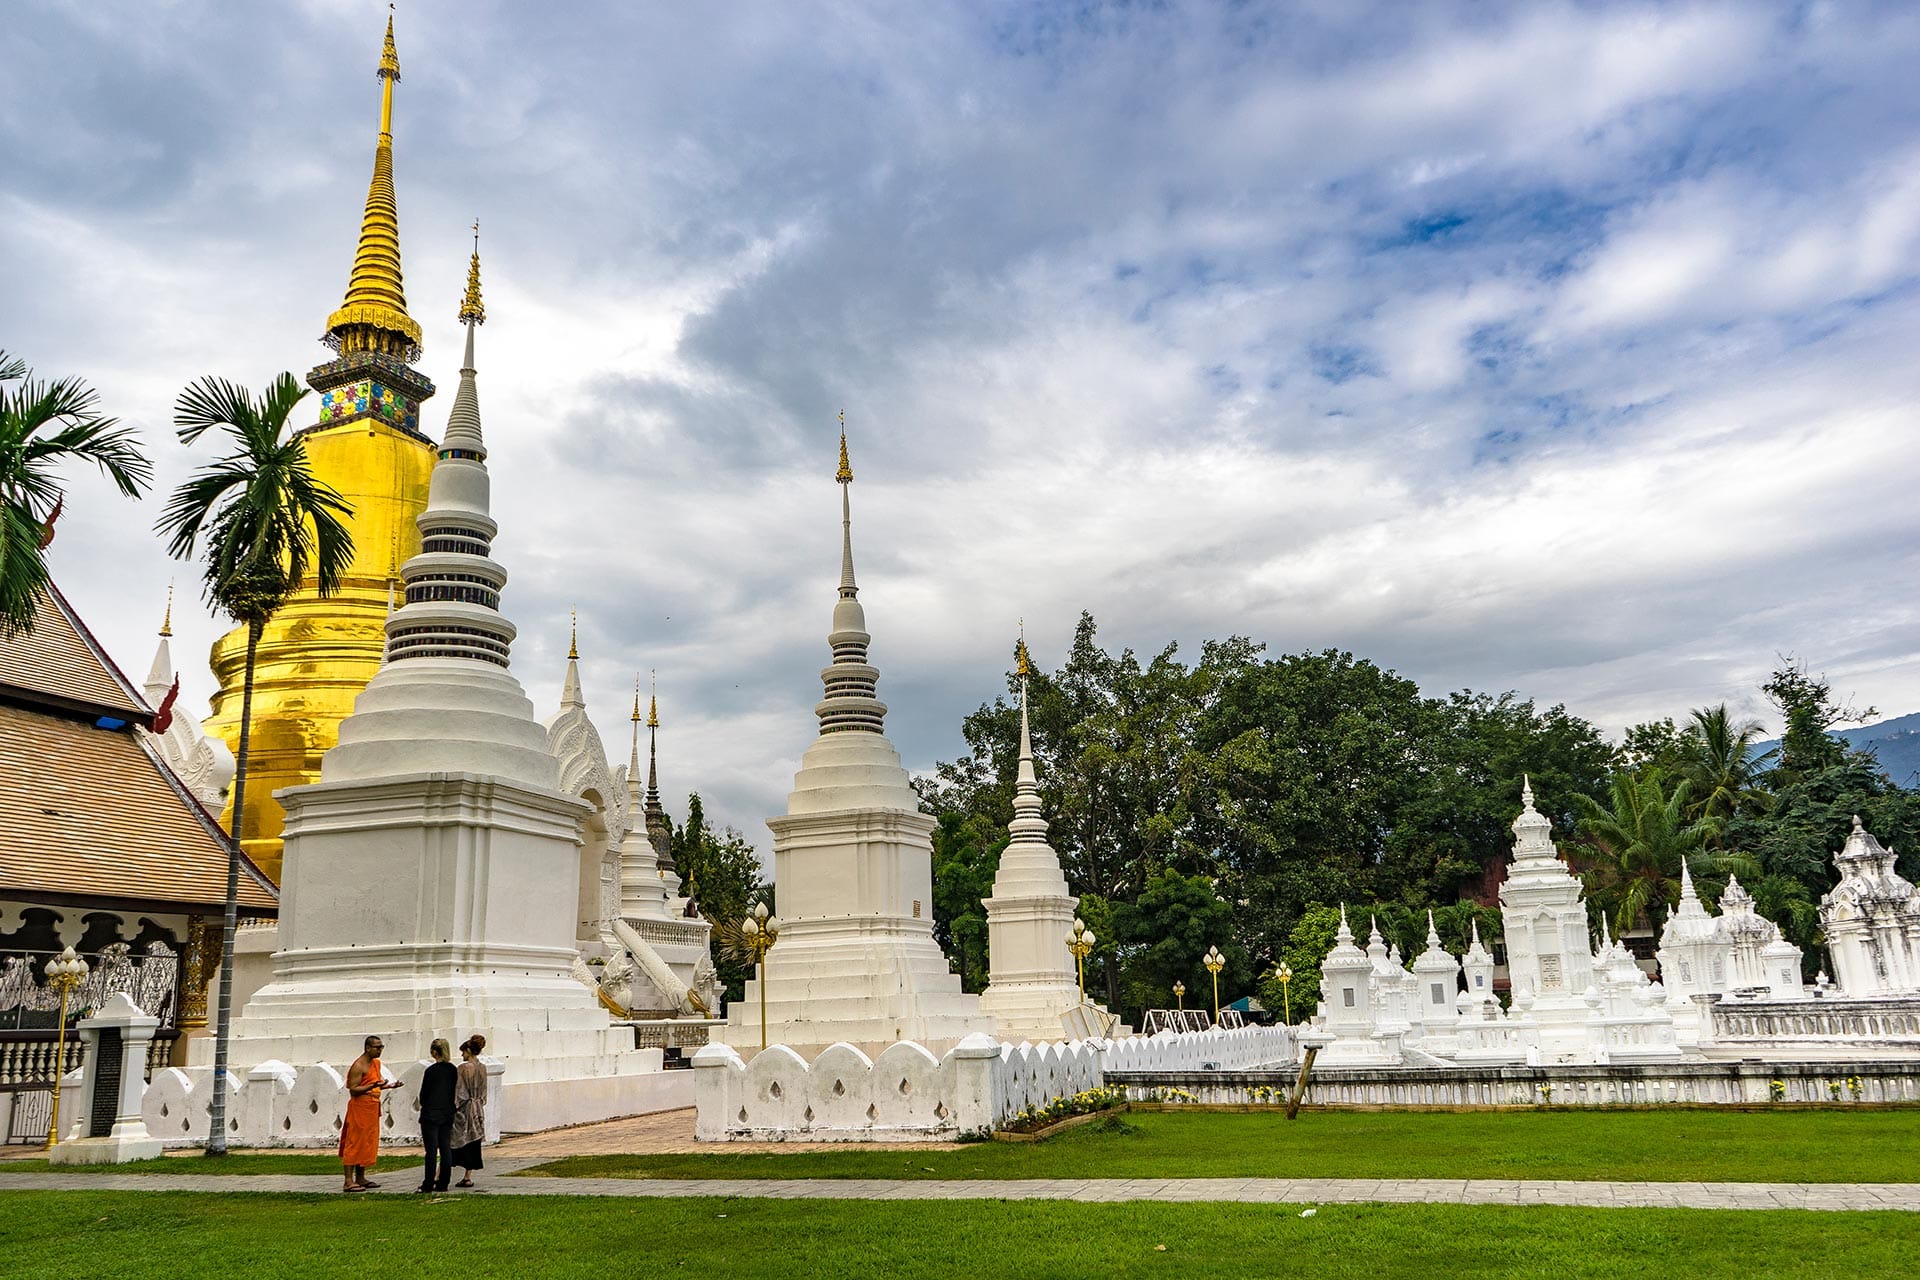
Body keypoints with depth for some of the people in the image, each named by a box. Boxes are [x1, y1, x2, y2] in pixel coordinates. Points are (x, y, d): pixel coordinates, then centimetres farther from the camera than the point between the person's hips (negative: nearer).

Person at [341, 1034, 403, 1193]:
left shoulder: (376, 1063, 14)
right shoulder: (358, 1066, -13)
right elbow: (353, 1090, -18)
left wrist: (390, 1085, 7)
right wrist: (373, 1085, -27)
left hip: (372, 1108, 9)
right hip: (359, 1107, -9)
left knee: (368, 1143, 11)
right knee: (354, 1144, -7)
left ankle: (360, 1178, 17)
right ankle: (349, 1181, -7)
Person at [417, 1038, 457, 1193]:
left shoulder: (431, 1070, -13)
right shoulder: (452, 1070, 3)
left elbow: (423, 1094, -7)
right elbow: (453, 1090, 9)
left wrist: (423, 1105, 13)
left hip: (431, 1115, -5)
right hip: (448, 1113, 5)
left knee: (431, 1150, -1)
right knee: (446, 1148, 7)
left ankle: (428, 1184, 4)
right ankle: (443, 1183, 10)